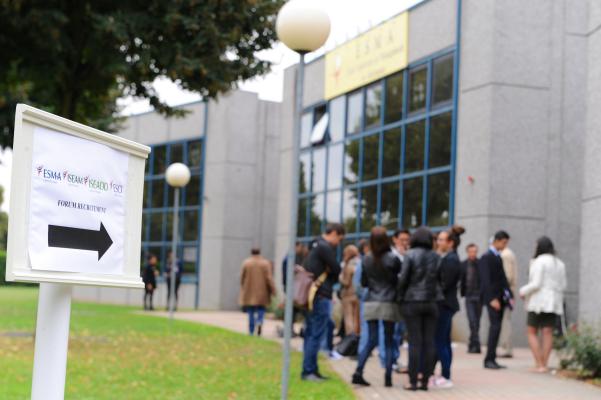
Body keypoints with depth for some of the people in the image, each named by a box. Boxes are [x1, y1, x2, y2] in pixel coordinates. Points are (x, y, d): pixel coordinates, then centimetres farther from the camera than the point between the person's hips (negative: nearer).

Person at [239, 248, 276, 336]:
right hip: (261, 292, -1)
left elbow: (242, 277, 2)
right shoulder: (265, 263, -4)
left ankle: (251, 331, 5)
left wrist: (242, 288, 18)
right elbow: (269, 278, -9)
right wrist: (273, 290, -5)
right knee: (261, 309, 10)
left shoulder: (246, 263, -3)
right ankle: (259, 322, -18)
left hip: (249, 292, 1)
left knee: (251, 312, 7)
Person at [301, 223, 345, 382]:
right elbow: (337, 271, -11)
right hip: (321, 296, -10)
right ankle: (308, 371, -7)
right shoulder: (325, 248, -13)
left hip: (311, 297, 10)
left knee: (310, 334, 12)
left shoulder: (316, 246, 18)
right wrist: (331, 279, 7)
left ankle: (310, 370, 18)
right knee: (316, 335, -7)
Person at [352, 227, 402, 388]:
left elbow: (363, 283, 11)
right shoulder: (393, 259, -8)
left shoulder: (367, 260, 3)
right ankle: (388, 377, 3)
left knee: (371, 341, 5)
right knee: (389, 342, 5)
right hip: (388, 304, -3)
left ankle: (358, 372, -9)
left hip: (371, 304, 3)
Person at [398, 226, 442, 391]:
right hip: (431, 302, 3)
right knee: (429, 342, 5)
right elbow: (440, 280, 7)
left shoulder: (410, 255, -6)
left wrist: (401, 297, 4)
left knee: (415, 342, -3)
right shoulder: (436, 257, 6)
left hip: (412, 302, -3)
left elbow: (403, 279, -7)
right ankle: (425, 380, 6)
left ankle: (413, 381, -2)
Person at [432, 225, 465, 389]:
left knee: (440, 341, -7)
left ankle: (446, 377, -4)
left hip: (444, 305, -10)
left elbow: (444, 284, -19)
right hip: (446, 304, 10)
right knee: (444, 341, 12)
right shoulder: (448, 258, 15)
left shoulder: (450, 260, -15)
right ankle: (445, 376, 17)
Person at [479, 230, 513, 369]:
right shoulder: (486, 257, -8)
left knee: (496, 328, 6)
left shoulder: (498, 257, 18)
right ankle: (489, 359, -10)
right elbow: (486, 280, -14)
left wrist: (509, 295, 9)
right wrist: (492, 299, -20)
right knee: (495, 327, -13)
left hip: (500, 297, 8)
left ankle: (491, 360, 9)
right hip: (491, 297, -8)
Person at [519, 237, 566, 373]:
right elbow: (562, 285, 11)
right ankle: (545, 364, -4)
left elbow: (536, 284, -17)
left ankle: (539, 365, -7)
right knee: (547, 333, 3)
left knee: (532, 333, 2)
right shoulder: (559, 263, 11)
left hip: (538, 301, -6)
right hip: (553, 302, 6)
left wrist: (523, 291, -1)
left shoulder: (539, 261, -11)